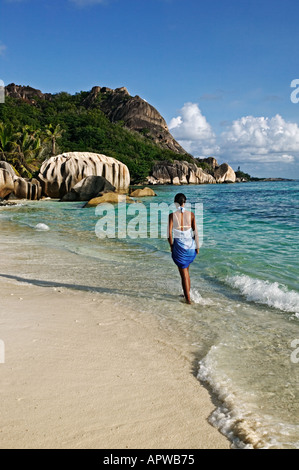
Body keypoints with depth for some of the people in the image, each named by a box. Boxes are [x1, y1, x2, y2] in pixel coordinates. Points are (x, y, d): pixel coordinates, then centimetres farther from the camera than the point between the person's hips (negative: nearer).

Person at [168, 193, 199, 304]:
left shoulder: (172, 215, -8)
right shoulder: (191, 214, -2)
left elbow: (169, 233, -9)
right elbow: (195, 232, -2)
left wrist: (171, 245, 6)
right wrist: (197, 246, 7)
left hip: (178, 245, -3)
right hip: (190, 244, 3)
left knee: (184, 273, 5)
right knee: (186, 270, 24)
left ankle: (188, 298, 5)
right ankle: (187, 293, 33)